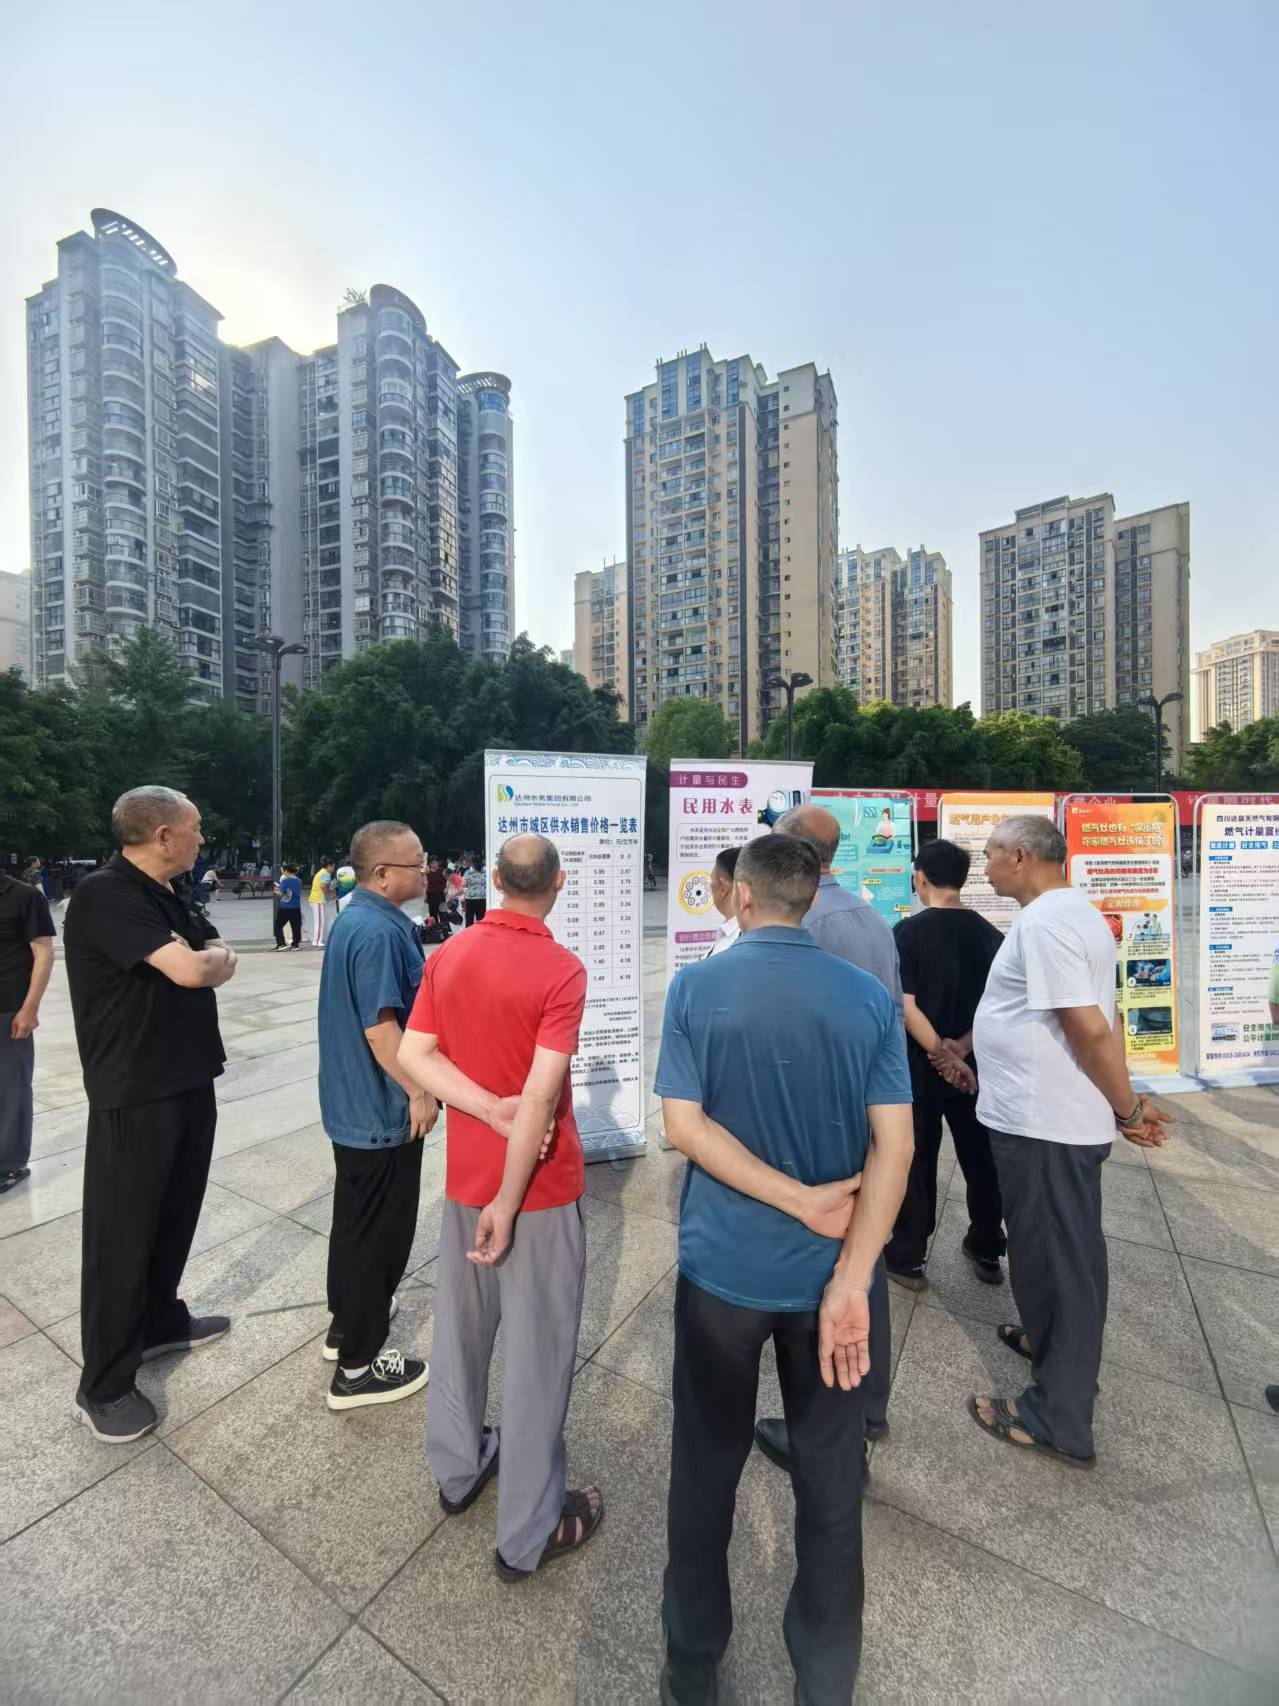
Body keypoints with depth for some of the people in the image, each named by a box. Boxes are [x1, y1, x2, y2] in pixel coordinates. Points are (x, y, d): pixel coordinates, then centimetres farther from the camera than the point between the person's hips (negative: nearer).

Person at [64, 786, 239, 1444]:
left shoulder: (167, 897, 10)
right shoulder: (105, 895, -19)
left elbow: (223, 960, 7)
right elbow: (192, 971, -28)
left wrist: (202, 957, -13)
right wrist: (208, 956, -6)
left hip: (188, 1079, 9)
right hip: (134, 1092, -8)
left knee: (175, 1212, 21)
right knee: (122, 1232, 6)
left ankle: (159, 1321, 41)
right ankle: (104, 1386, 23)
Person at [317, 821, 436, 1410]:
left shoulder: (355, 917, 6)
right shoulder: (379, 932, -26)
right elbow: (380, 1028, -28)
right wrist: (419, 1091, -18)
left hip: (351, 1102, 10)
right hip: (382, 1109, -10)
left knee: (355, 1215, 25)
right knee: (379, 1229, 7)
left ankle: (347, 1321, 45)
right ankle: (359, 1366, 25)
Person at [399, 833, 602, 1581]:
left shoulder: (448, 955, -2)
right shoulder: (561, 970, -22)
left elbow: (413, 1054, -4)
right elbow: (540, 1096, -25)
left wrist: (491, 1110, -12)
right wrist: (508, 1202, -17)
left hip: (464, 1173, 6)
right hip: (538, 1185, -6)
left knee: (461, 1325, 26)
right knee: (537, 1351, 13)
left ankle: (458, 1468, 48)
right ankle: (528, 1534, 32)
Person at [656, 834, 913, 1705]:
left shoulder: (696, 987, -12)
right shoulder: (871, 996, -7)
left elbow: (685, 1124, -15)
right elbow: (894, 1145, -11)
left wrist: (800, 1202, -12)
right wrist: (851, 1277, -12)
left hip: (723, 1267, 0)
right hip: (829, 1271, 1)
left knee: (707, 1469, 23)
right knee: (831, 1481, 23)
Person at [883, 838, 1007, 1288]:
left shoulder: (908, 931, -15)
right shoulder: (988, 933, 0)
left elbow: (905, 1005, -20)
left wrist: (940, 1053, -14)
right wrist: (959, 1049, -12)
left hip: (919, 1066, -4)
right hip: (975, 1066, 4)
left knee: (916, 1161, 9)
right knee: (981, 1158, 20)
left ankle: (907, 1258, 22)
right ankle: (987, 1251, 37)